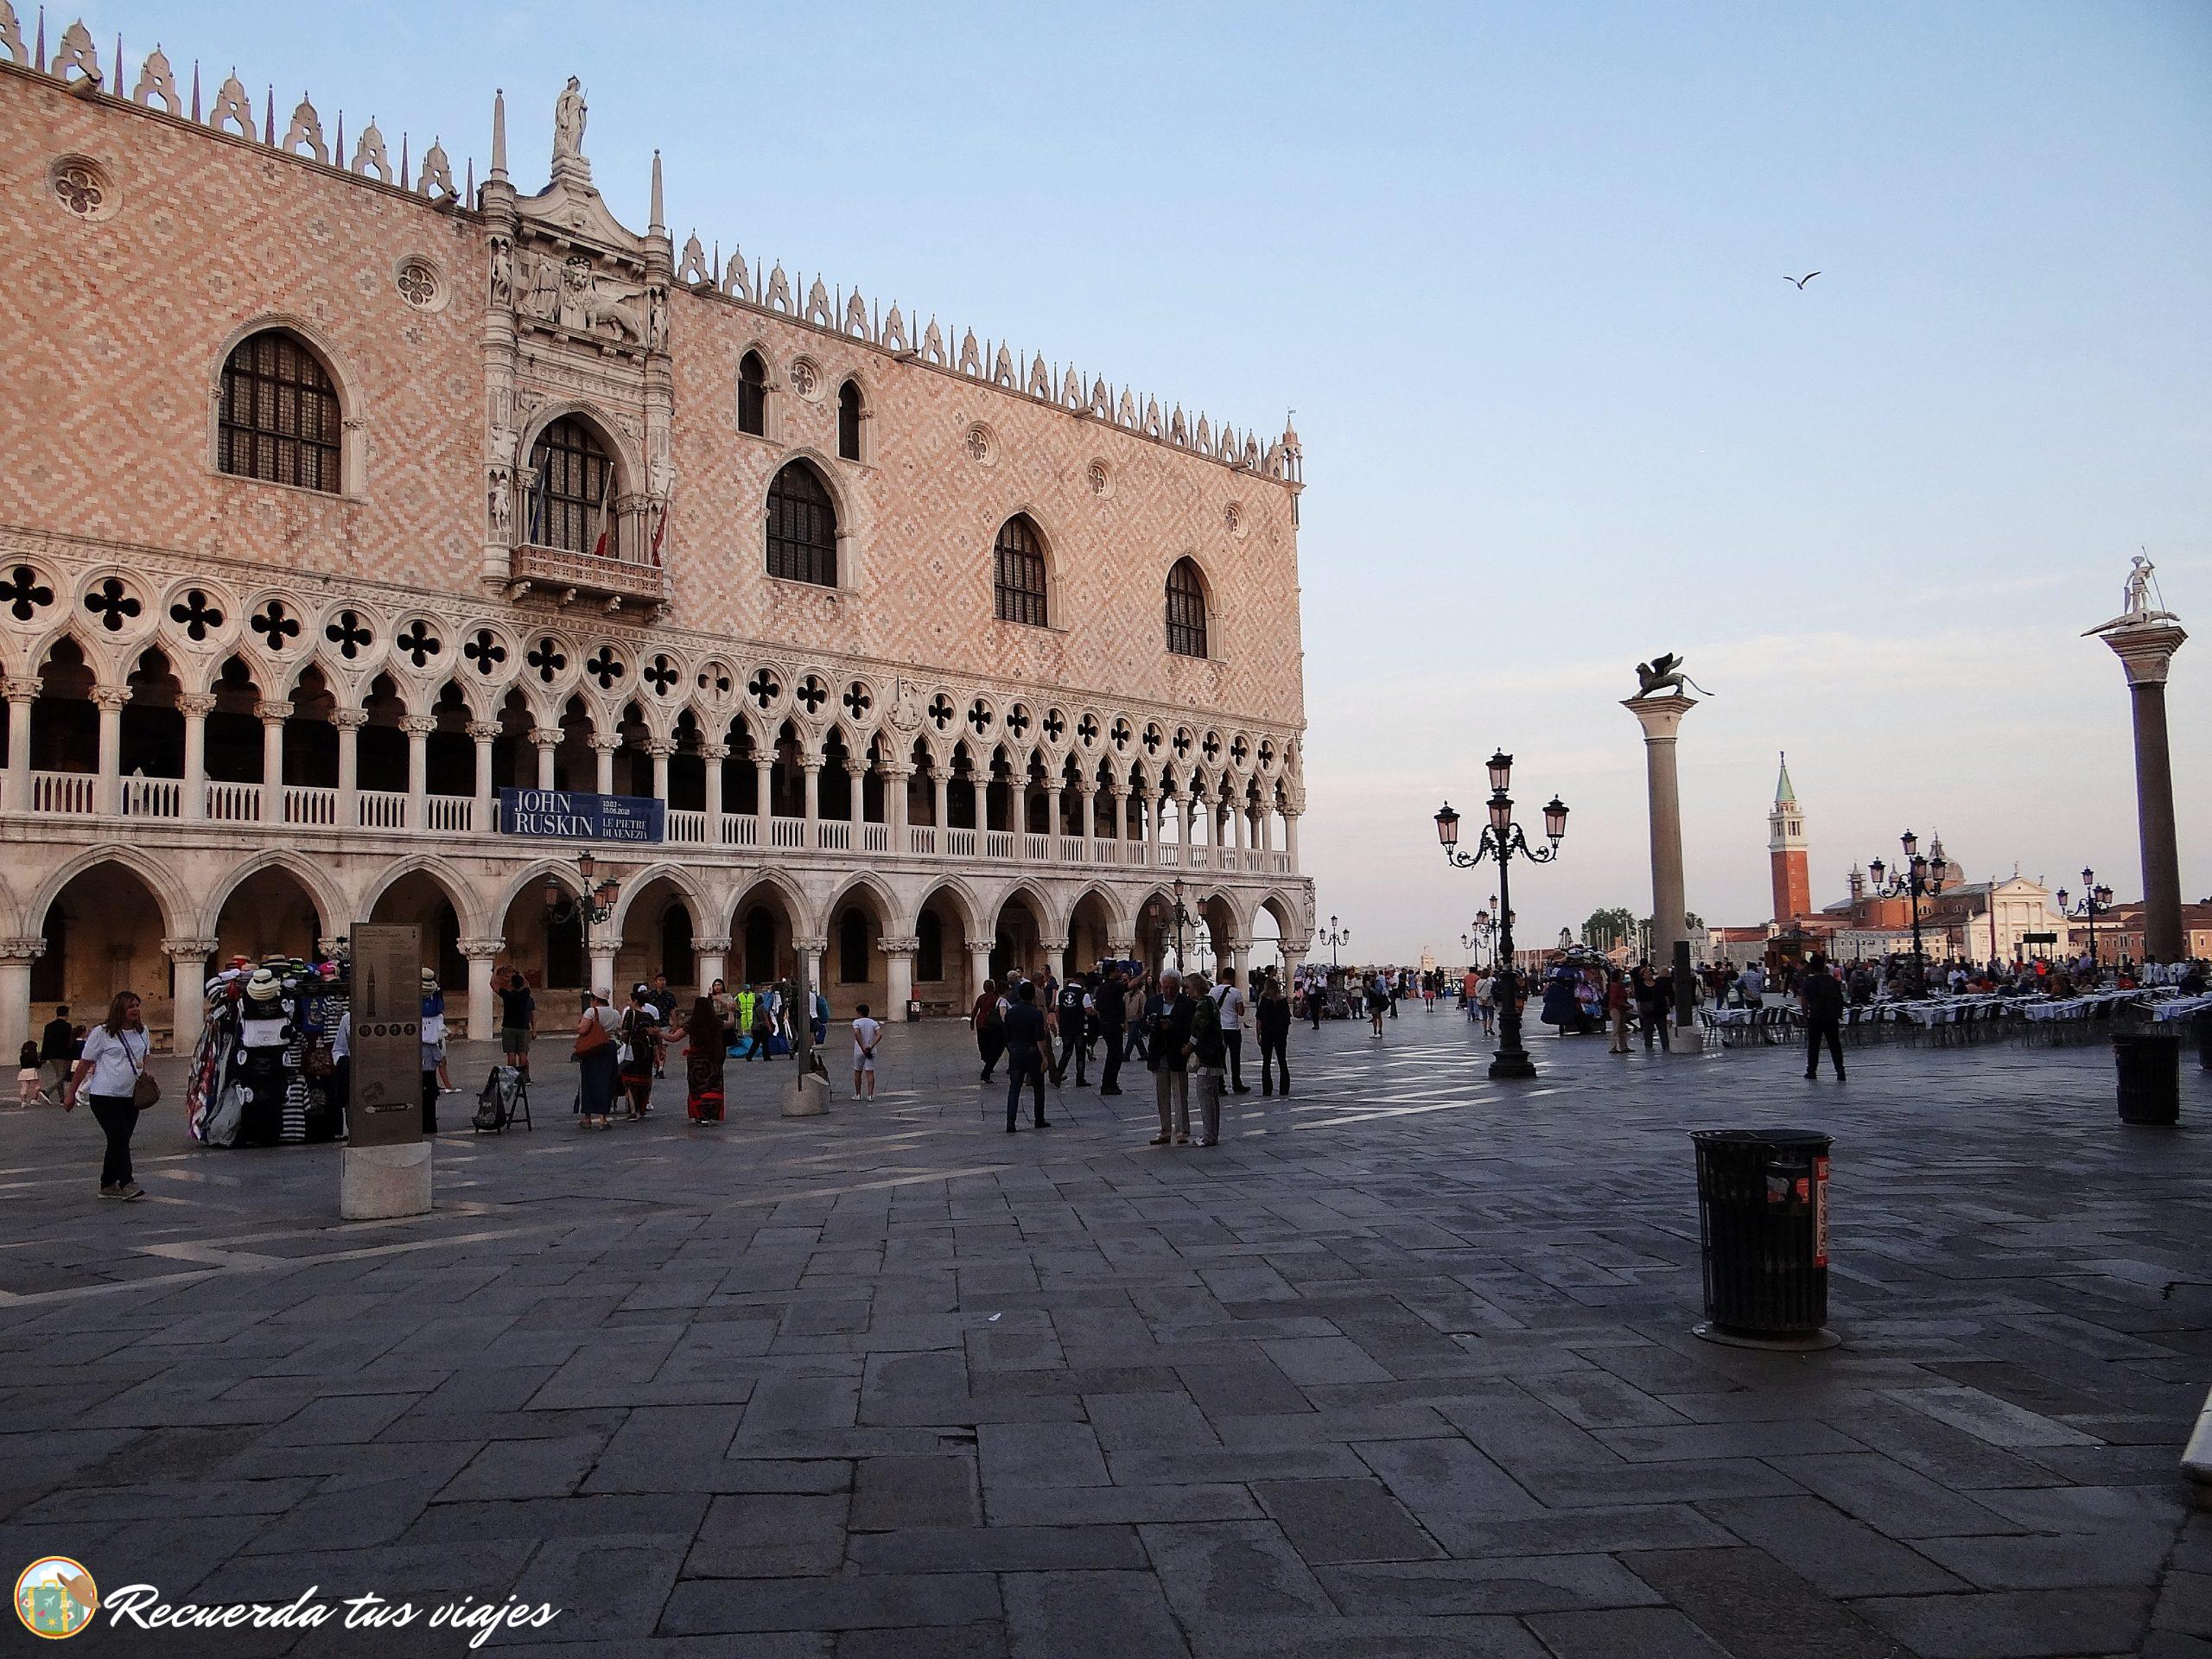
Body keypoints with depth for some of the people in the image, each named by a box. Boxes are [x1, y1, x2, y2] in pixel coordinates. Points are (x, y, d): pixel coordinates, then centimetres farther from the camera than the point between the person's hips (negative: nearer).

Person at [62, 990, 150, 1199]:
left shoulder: (142, 1031, 9)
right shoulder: (102, 1033, -8)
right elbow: (85, 1063, -3)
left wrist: (144, 1073, 3)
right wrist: (71, 1093, -1)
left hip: (131, 1096, 6)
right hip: (105, 1096, -6)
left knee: (119, 1142, 11)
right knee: (119, 1139, -11)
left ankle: (108, 1185, 21)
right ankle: (127, 1183, -9)